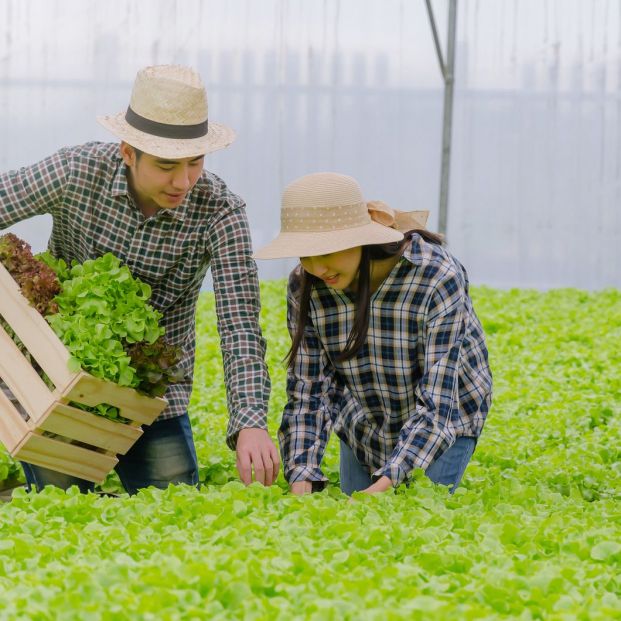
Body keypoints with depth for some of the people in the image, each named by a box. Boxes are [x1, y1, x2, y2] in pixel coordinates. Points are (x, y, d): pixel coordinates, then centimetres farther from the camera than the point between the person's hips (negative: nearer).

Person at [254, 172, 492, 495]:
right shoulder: (304, 286, -21)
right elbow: (306, 392, -18)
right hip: (363, 428, 4)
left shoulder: (438, 278, -34)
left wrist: (383, 486, -46)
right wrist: (301, 484, -33)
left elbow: (436, 403, -36)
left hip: (444, 420, -4)